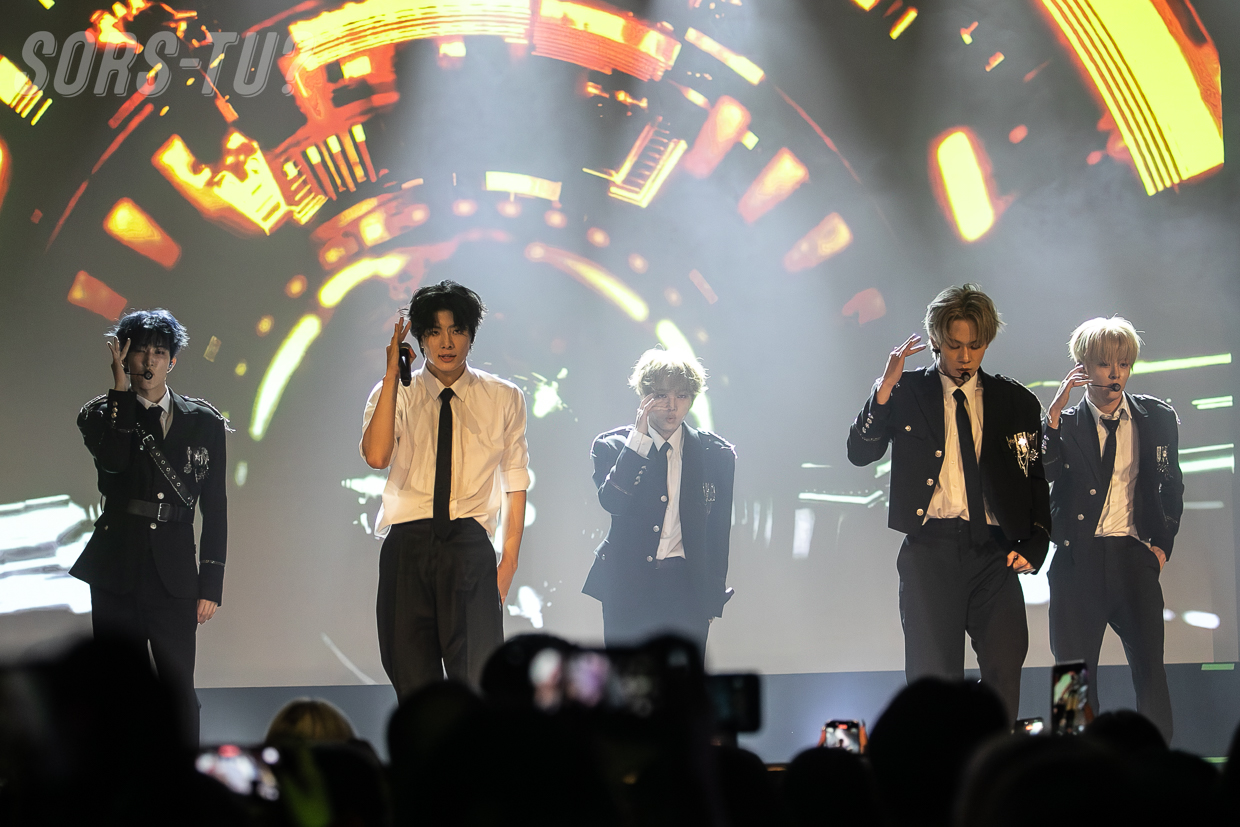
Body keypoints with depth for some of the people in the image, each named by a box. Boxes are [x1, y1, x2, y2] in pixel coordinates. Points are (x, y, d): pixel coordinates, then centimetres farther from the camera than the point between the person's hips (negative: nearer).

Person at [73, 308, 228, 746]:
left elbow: (215, 508, 9)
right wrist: (120, 386, -12)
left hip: (174, 577, 0)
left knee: (178, 689, -2)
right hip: (116, 572, 0)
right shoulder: (102, 414, 7)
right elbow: (113, 460, -16)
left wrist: (211, 585, 3)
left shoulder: (203, 422, 9)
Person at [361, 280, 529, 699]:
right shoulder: (394, 394, 7)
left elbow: (515, 481, 13)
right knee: (413, 683, 2)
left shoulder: (504, 399, 10)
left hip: (469, 543, -1)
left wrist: (509, 560, 4)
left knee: (478, 679, -14)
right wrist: (393, 372, -13)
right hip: (407, 546, 1)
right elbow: (376, 456, -13)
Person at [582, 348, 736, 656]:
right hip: (627, 587, 0)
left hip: (687, 587, 0)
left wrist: (713, 598, 6)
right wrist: (639, 438, -16)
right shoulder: (612, 446, 3)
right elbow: (611, 501, -16)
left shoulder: (716, 454, 5)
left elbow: (721, 532, 9)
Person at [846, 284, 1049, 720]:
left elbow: (1039, 479, 13)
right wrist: (885, 388, -13)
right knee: (932, 675, -2)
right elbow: (859, 452, -1)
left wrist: (1033, 547, 0)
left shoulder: (1016, 401, 12)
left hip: (995, 552, 1)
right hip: (930, 549, -1)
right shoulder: (906, 392, 8)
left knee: (1005, 670, -8)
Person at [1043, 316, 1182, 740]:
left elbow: (1171, 486, 18)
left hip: (1134, 557, 1)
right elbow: (1041, 476, -14)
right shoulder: (1063, 422, 4)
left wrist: (1163, 544, 8)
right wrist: (1055, 412, -19)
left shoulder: (1157, 417, 9)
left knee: (1150, 671, -5)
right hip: (1078, 559, 0)